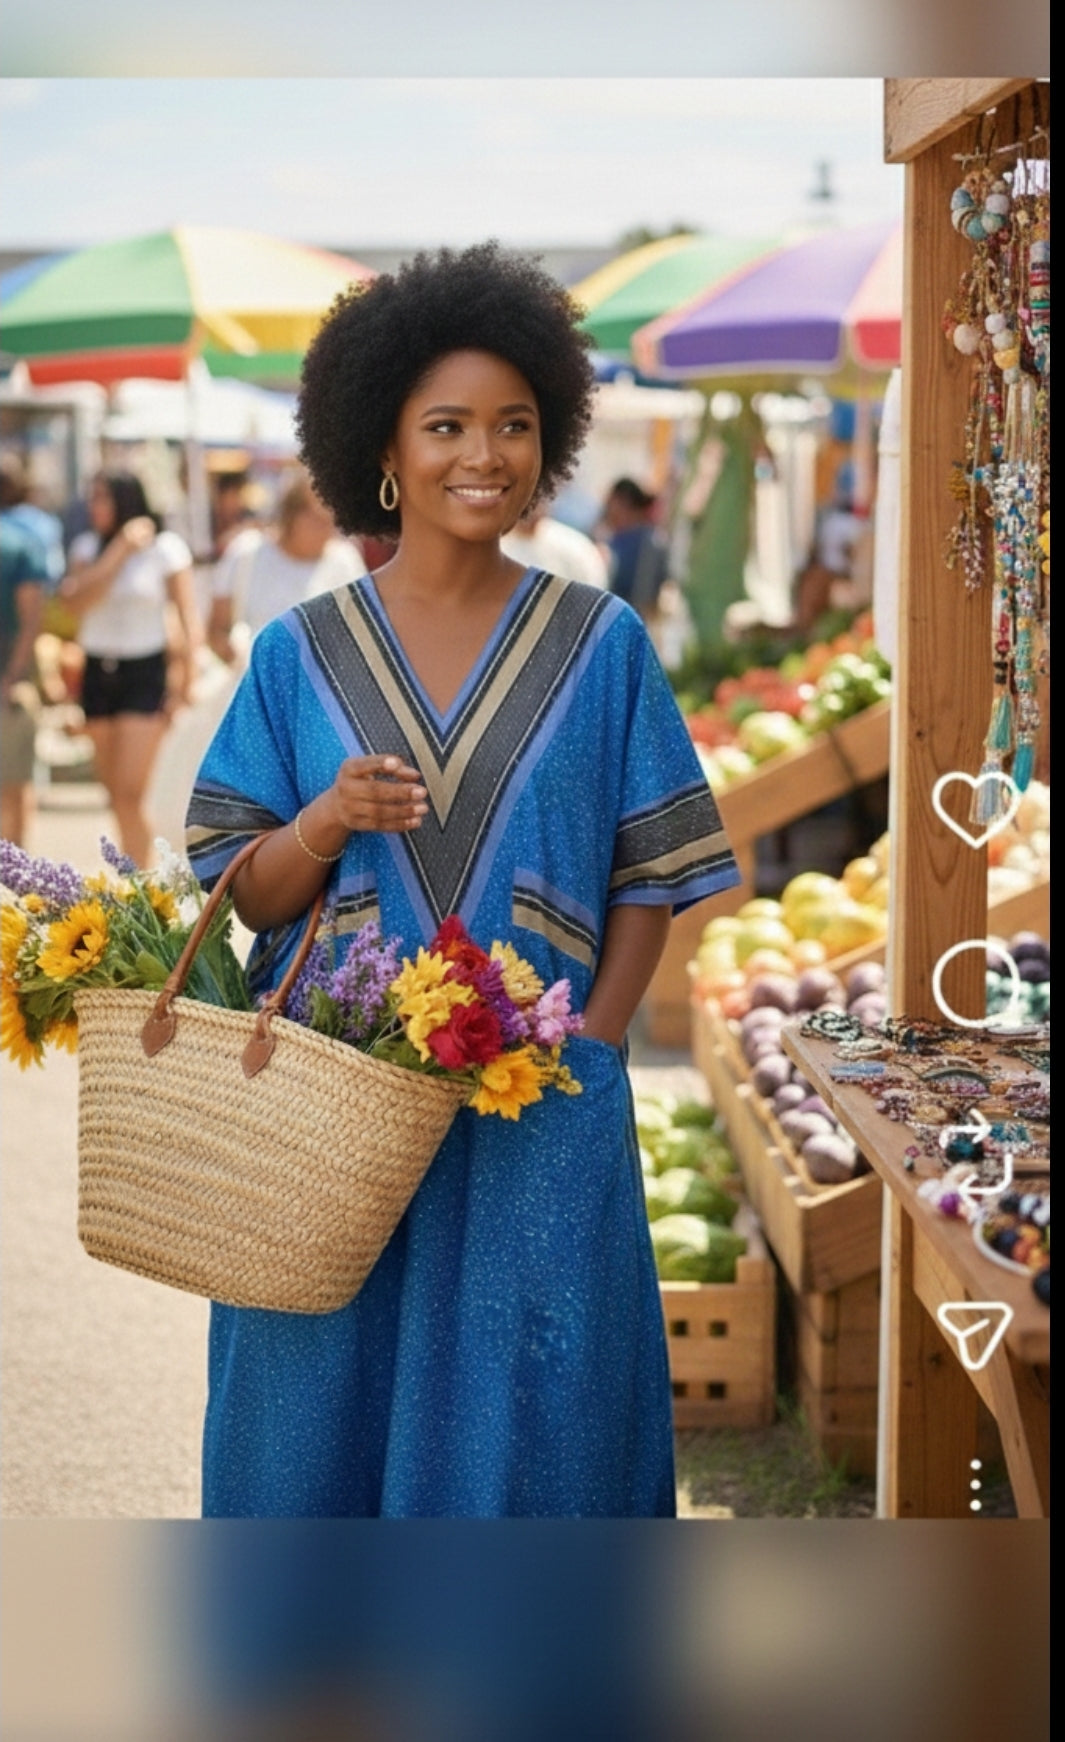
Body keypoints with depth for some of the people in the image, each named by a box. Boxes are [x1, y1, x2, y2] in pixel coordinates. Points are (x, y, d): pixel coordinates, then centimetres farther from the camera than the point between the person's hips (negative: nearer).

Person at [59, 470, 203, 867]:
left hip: (145, 673, -5)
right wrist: (119, 550, -13)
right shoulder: (87, 546, 7)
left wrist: (184, 682, -11)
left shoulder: (166, 548, -2)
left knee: (129, 794, -13)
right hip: (98, 672, 5)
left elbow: (190, 620, -3)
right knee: (115, 794, 8)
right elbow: (77, 603, -9)